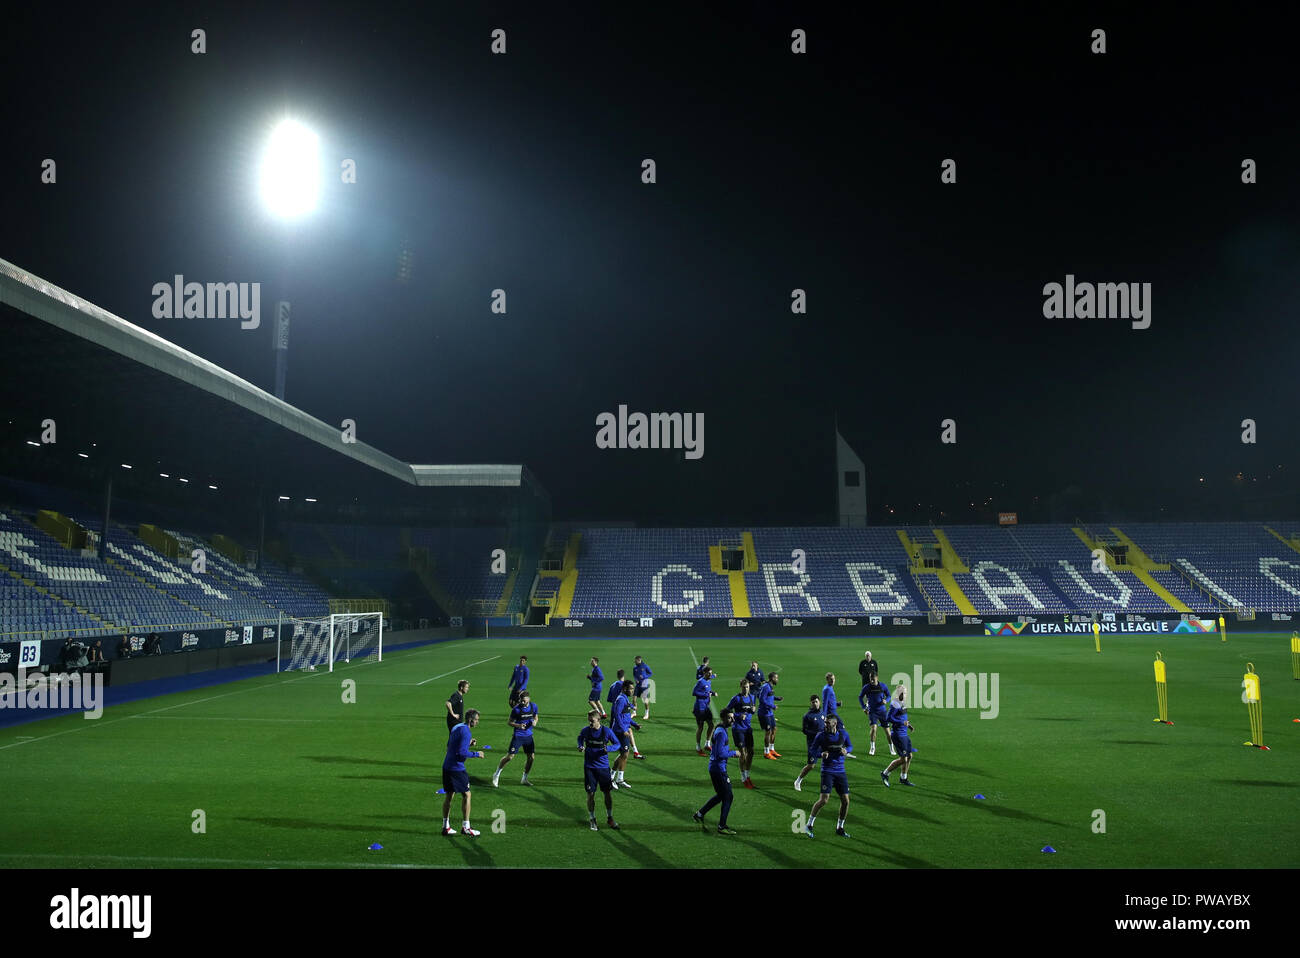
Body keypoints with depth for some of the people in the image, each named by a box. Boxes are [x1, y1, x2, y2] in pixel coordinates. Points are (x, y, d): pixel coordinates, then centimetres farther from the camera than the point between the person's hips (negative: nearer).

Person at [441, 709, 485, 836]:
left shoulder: (456, 727, 13)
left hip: (447, 766, 9)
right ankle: (465, 827, 2)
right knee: (466, 795, 0)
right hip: (457, 768, -9)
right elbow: (462, 753, -23)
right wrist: (476, 754, -10)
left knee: (449, 794, 13)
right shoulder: (465, 731, -17)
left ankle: (446, 826, 17)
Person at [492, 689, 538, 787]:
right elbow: (509, 722, -7)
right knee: (509, 756, -6)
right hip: (518, 736, -4)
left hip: (528, 736, 4)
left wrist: (534, 722, -8)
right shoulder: (516, 709, -15)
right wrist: (518, 725, -25)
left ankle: (524, 779, 20)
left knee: (530, 757, 2)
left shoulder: (534, 706, -2)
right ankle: (496, 775, 13)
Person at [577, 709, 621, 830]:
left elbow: (617, 744, 1)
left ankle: (610, 819, 21)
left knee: (608, 792, 2)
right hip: (589, 767, 1)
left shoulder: (607, 732, -10)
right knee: (590, 794, 2)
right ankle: (592, 820, 17)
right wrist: (580, 746, -5)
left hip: (603, 766, -1)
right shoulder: (586, 731, -6)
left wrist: (608, 749, -18)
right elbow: (580, 738, 16)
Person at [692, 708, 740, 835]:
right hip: (718, 769, -10)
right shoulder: (721, 733, -20)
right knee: (727, 797, -2)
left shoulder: (720, 730, 12)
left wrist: (729, 750, 11)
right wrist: (734, 753, -12)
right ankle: (722, 827, 6)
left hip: (715, 768, 10)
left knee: (721, 795, 19)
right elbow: (721, 753, -25)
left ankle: (699, 815, 25)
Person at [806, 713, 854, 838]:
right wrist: (821, 754, -20)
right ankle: (810, 824, 4)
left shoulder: (843, 734, 2)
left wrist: (846, 750, -6)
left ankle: (839, 828, 20)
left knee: (845, 801, 2)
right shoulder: (821, 736, -6)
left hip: (840, 772, 4)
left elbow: (850, 746, 17)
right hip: (827, 771, -4)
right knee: (824, 800, -14)